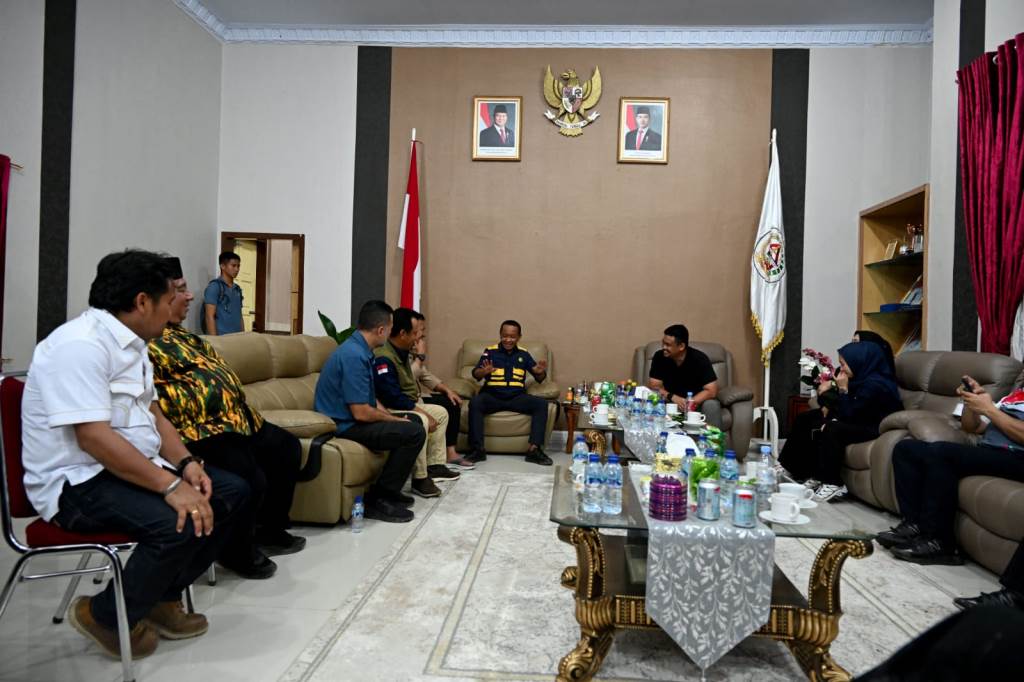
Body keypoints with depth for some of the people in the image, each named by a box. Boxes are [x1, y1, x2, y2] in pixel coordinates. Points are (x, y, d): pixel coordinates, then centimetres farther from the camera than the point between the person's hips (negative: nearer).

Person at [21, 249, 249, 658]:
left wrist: (186, 464, -3)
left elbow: (152, 413, 13)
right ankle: (105, 617, -3)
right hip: (78, 481, -10)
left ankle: (164, 597, 12)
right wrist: (170, 486, -31)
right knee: (178, 523, -31)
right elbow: (93, 437, -29)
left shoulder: (130, 343, 10)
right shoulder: (81, 345, -21)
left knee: (232, 493, 0)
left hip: (131, 466, 10)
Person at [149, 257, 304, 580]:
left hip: (234, 419, 12)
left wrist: (244, 411, 20)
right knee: (251, 480, -27)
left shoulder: (179, 333, 20)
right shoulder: (144, 341, -13)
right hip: (199, 431, -12)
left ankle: (270, 530, 30)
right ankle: (238, 551, 3)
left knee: (287, 447, 18)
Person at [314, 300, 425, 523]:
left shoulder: (359, 349, 8)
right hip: (343, 426, -10)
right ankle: (377, 500, -9)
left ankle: (388, 490, 21)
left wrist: (394, 418, 1)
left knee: (412, 421, 18)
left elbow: (370, 399, 15)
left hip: (349, 419, 10)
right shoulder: (354, 355, -23)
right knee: (414, 432, -19)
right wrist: (396, 420, -10)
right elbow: (361, 413, -25)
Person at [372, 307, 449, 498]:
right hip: (390, 410, -11)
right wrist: (423, 413, -22)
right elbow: (394, 398, -27)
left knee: (441, 413, 16)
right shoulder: (383, 358, -25)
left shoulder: (402, 352, 7)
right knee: (420, 422, -35)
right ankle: (420, 479, -24)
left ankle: (434, 465, 18)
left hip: (408, 405, 11)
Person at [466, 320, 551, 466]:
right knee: (475, 402, -32)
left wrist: (540, 372, -11)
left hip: (517, 397, 2)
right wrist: (484, 371, -27)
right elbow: (476, 374, -3)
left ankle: (534, 449, -24)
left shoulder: (524, 354, 14)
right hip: (492, 396, -2)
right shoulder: (490, 351, 7)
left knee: (541, 404, -23)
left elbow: (539, 379, 14)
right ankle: (478, 449, -28)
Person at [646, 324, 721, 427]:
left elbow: (711, 391, -20)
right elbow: (654, 386, -12)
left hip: (697, 400, -1)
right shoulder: (659, 357, -11)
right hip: (670, 401, 2)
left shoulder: (700, 359, -18)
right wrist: (672, 397, -31)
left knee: (712, 405, -32)